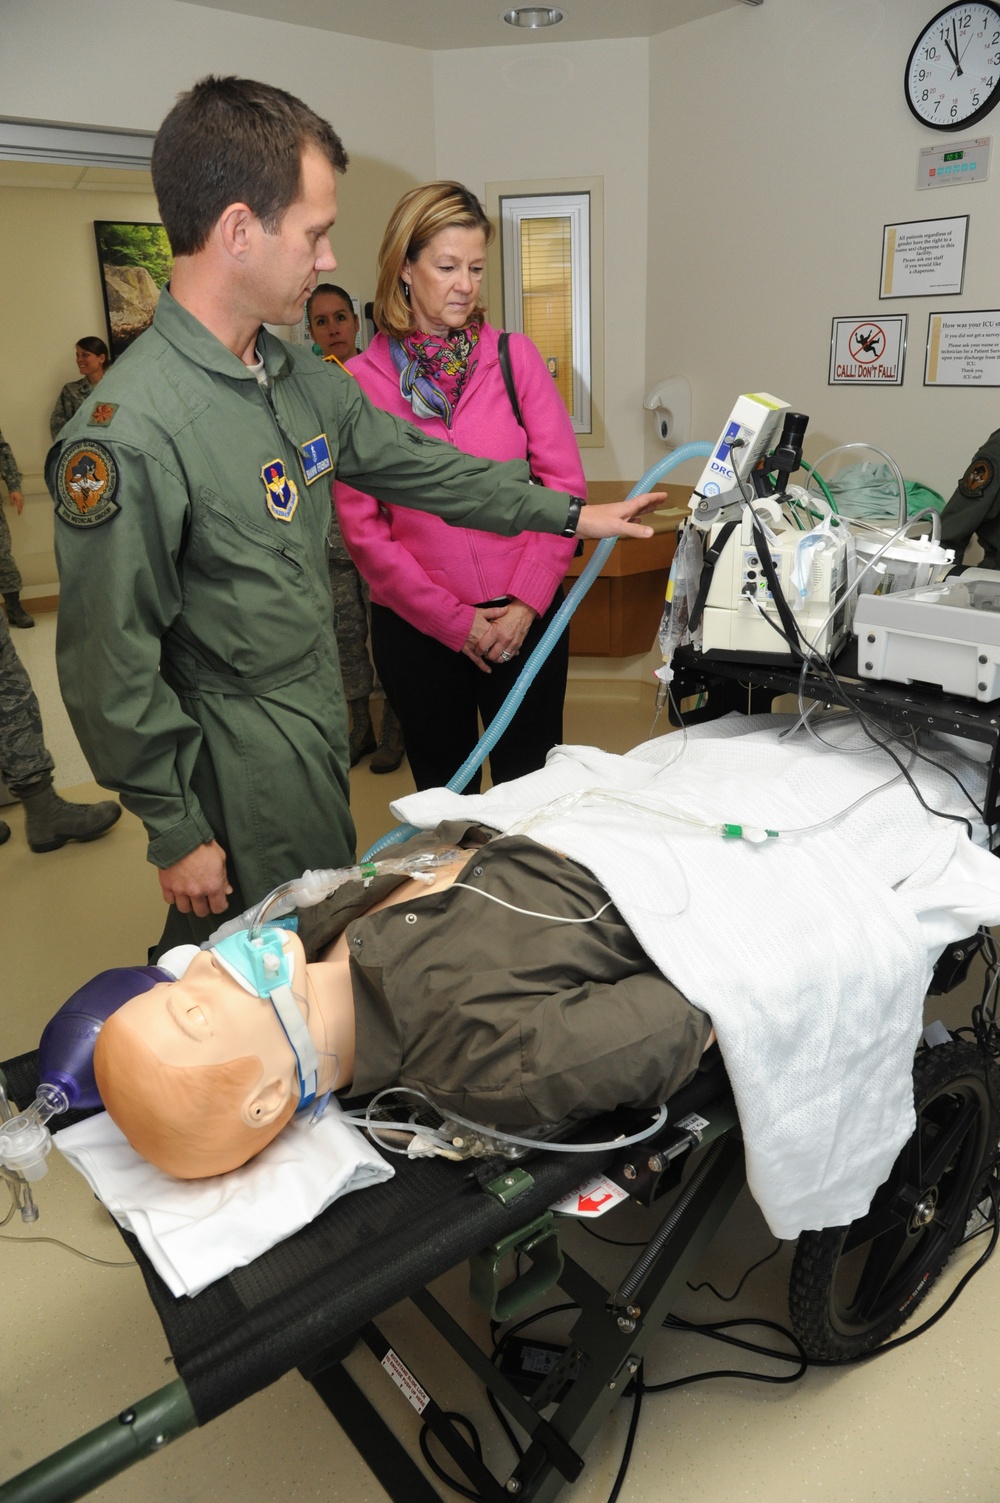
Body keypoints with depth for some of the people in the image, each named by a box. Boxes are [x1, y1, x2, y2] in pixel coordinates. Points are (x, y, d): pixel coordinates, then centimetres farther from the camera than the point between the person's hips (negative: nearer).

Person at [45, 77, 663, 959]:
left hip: (320, 730, 8)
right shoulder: (129, 433, -24)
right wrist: (176, 833, -14)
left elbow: (412, 463, 15)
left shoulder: (300, 377, 3)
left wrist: (567, 514, 18)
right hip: (242, 768, -8)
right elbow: (111, 670, -20)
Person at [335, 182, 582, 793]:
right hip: (417, 627, 0)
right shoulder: (360, 380, -3)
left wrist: (528, 602, -9)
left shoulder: (514, 356, 2)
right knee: (444, 793, 14)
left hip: (524, 616, 1)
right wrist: (453, 620, -9)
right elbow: (362, 526, -5)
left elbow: (564, 483, 1)